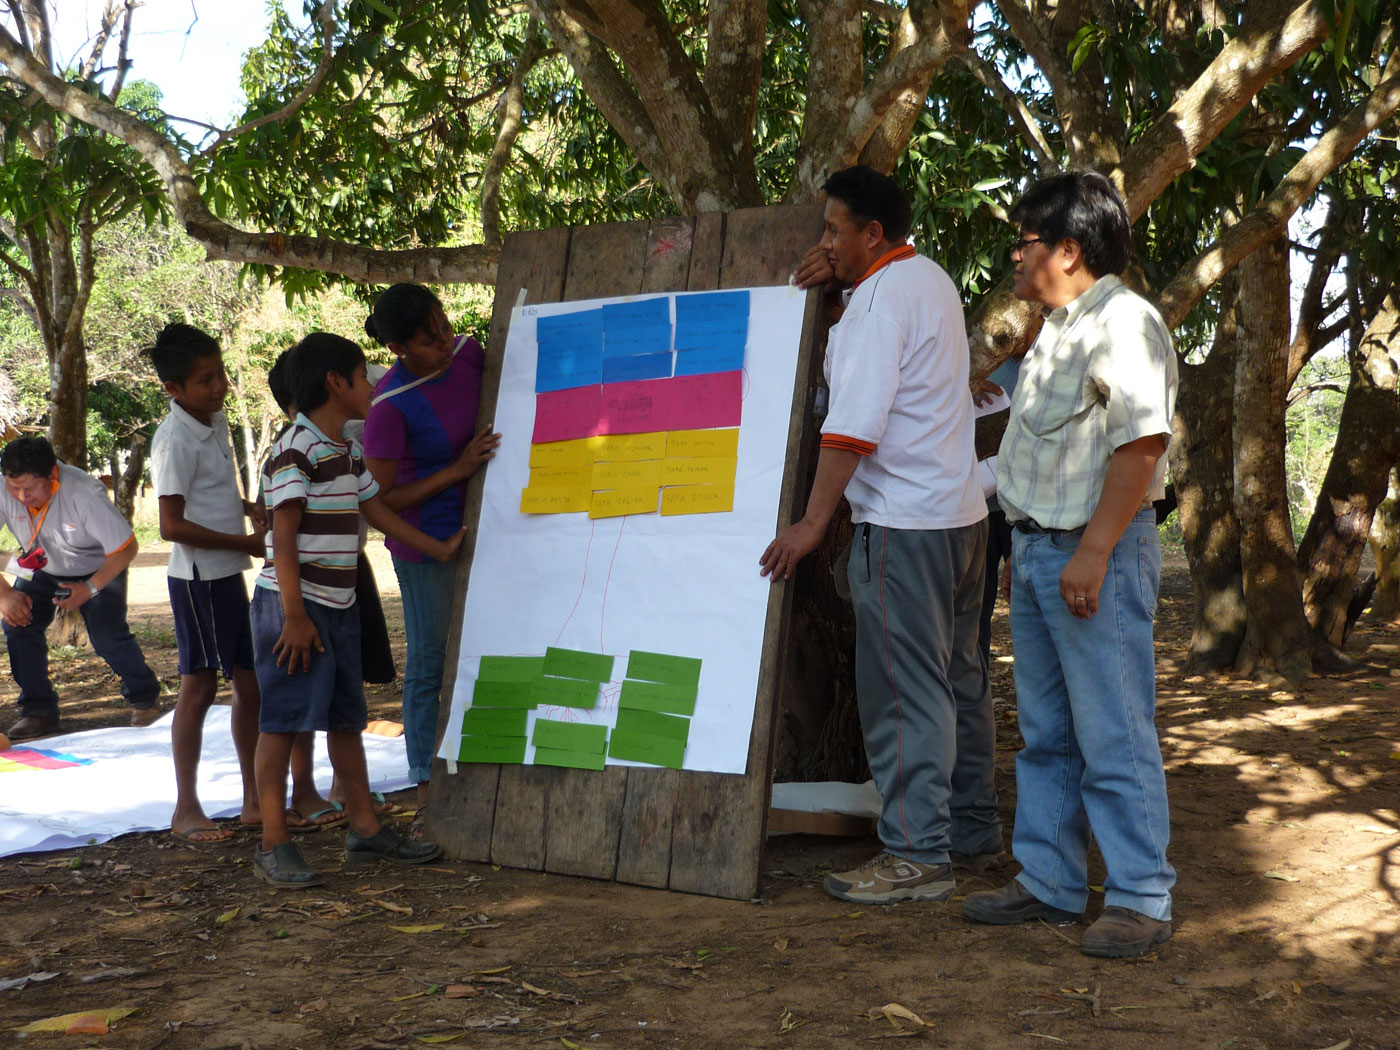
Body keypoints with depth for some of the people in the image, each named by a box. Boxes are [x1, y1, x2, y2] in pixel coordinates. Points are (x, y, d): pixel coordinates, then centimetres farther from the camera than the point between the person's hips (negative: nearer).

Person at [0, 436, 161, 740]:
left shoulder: (85, 494, -36)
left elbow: (125, 548, -25)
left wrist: (90, 589, -31)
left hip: (98, 569, -4)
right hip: (41, 569, 4)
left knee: (107, 637, -17)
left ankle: (144, 696, 10)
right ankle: (38, 710, -3)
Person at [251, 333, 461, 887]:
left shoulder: (346, 454, 15)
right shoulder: (295, 452, -14)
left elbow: (378, 512, 25)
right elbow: (283, 539, -18)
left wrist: (439, 548, 28)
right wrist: (295, 615, -20)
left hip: (338, 606, 9)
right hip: (292, 605, -9)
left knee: (346, 718, 14)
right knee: (281, 722, -4)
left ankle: (365, 827, 24)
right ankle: (273, 846, 1)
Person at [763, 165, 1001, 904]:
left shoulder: (880, 298, -14)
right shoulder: (933, 280, 15)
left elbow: (853, 426, -21)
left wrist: (812, 521, -18)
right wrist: (838, 279, 15)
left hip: (902, 522, -10)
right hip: (960, 511, 10)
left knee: (905, 690, -7)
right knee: (957, 679, 15)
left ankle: (917, 856, -5)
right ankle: (971, 829, 24)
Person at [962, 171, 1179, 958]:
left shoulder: (1125, 322, -13)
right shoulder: (1059, 329, 18)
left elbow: (1141, 445, -21)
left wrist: (1093, 552, -24)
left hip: (1098, 552, -10)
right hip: (1039, 546, 10)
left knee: (1114, 735, -5)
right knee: (1045, 733, 14)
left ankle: (1142, 900, 5)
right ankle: (1050, 883, 23)